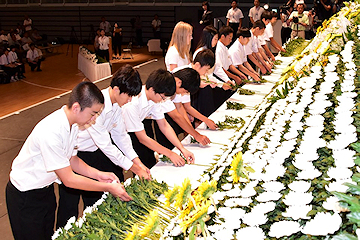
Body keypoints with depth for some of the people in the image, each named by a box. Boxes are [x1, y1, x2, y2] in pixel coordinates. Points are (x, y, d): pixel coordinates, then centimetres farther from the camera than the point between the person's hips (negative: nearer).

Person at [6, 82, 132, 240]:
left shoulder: (73, 124, -9)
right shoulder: (50, 133, -35)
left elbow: (71, 159, 5)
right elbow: (69, 179, -29)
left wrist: (98, 174, -8)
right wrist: (108, 188, -23)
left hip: (45, 188, 8)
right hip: (25, 196, -7)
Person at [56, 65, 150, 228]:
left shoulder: (116, 103, -8)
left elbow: (120, 135, 2)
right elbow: (105, 146, -29)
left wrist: (138, 163, -5)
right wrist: (134, 168, -22)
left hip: (94, 151, 8)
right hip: (73, 154, -8)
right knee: (69, 204, 3)